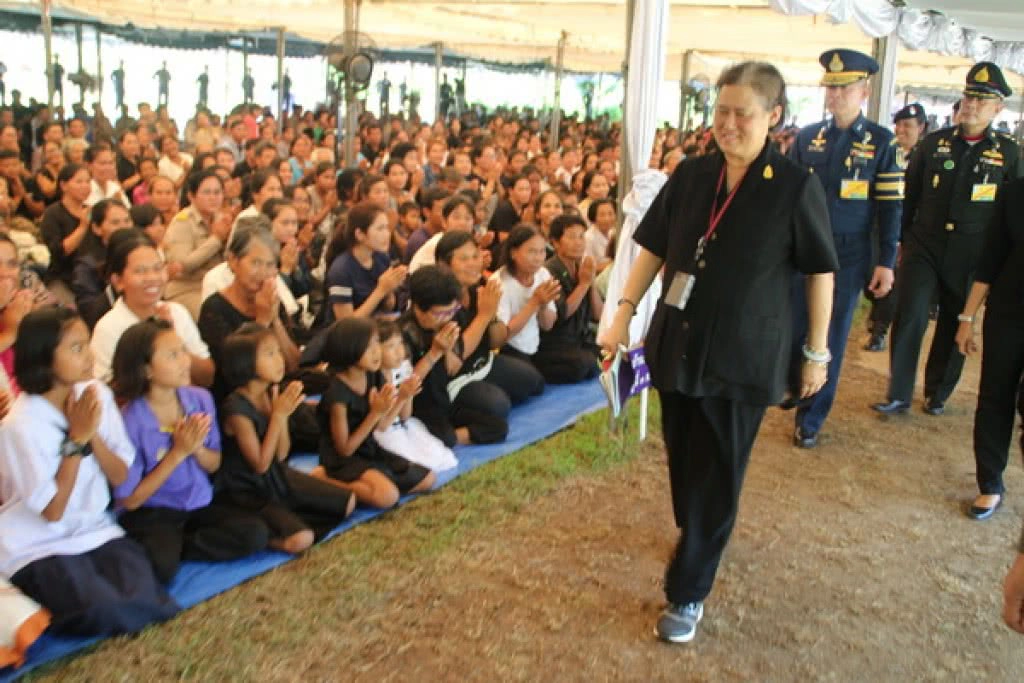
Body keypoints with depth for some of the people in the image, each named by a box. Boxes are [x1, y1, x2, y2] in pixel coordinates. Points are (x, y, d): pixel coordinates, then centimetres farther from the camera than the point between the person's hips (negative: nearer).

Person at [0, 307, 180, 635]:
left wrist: (92, 434, -19)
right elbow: (52, 510, -17)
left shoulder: (98, 396, -6)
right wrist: (77, 438, -22)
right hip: (39, 548, -5)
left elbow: (121, 476, -2)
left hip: (94, 531, 5)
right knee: (106, 612, -24)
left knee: (144, 594, -18)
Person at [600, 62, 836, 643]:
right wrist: (624, 312, 1)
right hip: (679, 344, 4)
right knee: (683, 458, 16)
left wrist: (817, 352, 0)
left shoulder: (795, 187, -8)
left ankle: (689, 592, 13)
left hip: (745, 356, -4)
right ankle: (697, 537, 43)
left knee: (718, 474, 2)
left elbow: (820, 271, -1)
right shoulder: (691, 175, 1)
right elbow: (654, 247, 8)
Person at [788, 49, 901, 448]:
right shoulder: (806, 138, 5)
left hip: (849, 259, -2)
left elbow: (890, 206, -2)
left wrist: (886, 263, -6)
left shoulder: (881, 142, -1)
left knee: (830, 339, 6)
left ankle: (810, 420, 17)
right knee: (794, 331, 5)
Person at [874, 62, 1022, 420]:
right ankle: (899, 395, 0)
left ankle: (937, 394, 27)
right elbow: (909, 194, 9)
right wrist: (903, 239, 8)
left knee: (954, 327, 9)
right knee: (910, 317, -9)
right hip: (924, 248, 0)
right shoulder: (934, 142, 2)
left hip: (971, 257, 0)